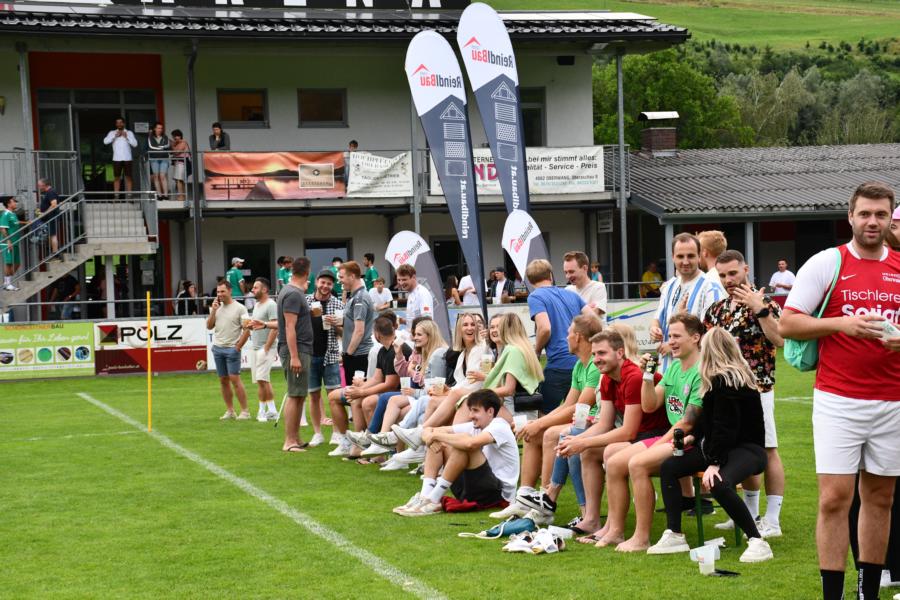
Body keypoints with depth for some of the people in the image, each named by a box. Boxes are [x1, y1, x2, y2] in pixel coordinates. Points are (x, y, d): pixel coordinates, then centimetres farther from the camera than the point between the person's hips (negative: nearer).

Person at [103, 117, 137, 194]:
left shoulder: (129, 133, 6)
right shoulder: (112, 133, 8)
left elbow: (135, 144, -2)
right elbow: (105, 142, -6)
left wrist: (127, 137, -9)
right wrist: (115, 136, -9)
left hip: (127, 158, 0)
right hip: (117, 159, 0)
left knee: (128, 177, 1)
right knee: (117, 177, 2)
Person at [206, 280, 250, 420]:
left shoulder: (239, 308, -6)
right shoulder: (217, 307, 11)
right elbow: (209, 326, 9)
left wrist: (238, 346, -9)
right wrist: (213, 311, -3)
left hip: (232, 349, -6)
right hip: (217, 348, 6)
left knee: (235, 379, -10)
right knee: (223, 380, 7)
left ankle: (244, 411, -6)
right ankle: (230, 411, 13)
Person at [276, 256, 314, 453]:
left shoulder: (295, 292, 15)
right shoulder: (293, 294, -15)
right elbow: (290, 327, -20)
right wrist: (294, 356, -23)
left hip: (301, 351, 10)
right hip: (296, 351, -10)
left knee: (299, 395, 12)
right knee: (294, 395, -9)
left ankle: (295, 438, 17)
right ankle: (289, 442, -8)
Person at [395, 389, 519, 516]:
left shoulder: (500, 426, -12)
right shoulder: (473, 427, 11)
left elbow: (470, 443, -35)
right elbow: (428, 431, 9)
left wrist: (436, 435, -22)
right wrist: (430, 437, -17)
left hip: (498, 492, -8)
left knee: (464, 443, -29)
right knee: (437, 443, 3)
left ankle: (433, 500, -24)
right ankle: (425, 495, -15)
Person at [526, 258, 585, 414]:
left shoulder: (535, 297, -2)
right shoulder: (572, 295, 17)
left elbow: (545, 328, -16)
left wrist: (537, 351, 1)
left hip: (559, 363, -6)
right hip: (582, 361, 6)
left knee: (545, 414, 3)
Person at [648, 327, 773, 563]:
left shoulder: (725, 380, -17)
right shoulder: (729, 377, 11)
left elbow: (726, 426, -22)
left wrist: (714, 463, -25)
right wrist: (692, 438, 11)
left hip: (747, 448, -10)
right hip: (722, 445, 10)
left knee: (719, 485, -38)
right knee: (668, 466, -1)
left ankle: (757, 542, -27)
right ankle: (674, 536, -1)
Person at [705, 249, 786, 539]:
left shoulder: (764, 303, -7)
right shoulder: (717, 309, 13)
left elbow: (780, 339, -22)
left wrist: (759, 309, -26)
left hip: (757, 387, -7)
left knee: (766, 450, -6)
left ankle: (772, 521, -3)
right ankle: (750, 514, 24)